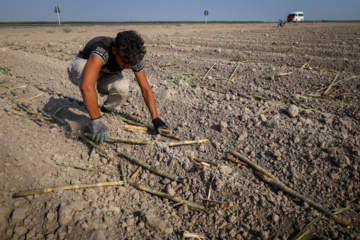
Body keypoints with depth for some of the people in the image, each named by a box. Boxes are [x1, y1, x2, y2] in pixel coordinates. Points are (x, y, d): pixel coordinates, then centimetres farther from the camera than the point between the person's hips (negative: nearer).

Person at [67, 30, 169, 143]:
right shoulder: (101, 50, -41)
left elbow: (146, 89, -18)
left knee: (122, 88, -32)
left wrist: (155, 118, -23)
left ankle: (105, 111, 0)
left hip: (104, 75, 3)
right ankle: (96, 116, -21)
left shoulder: (134, 58, -24)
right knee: (82, 67, -40)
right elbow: (87, 86, -51)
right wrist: (97, 121, -51)